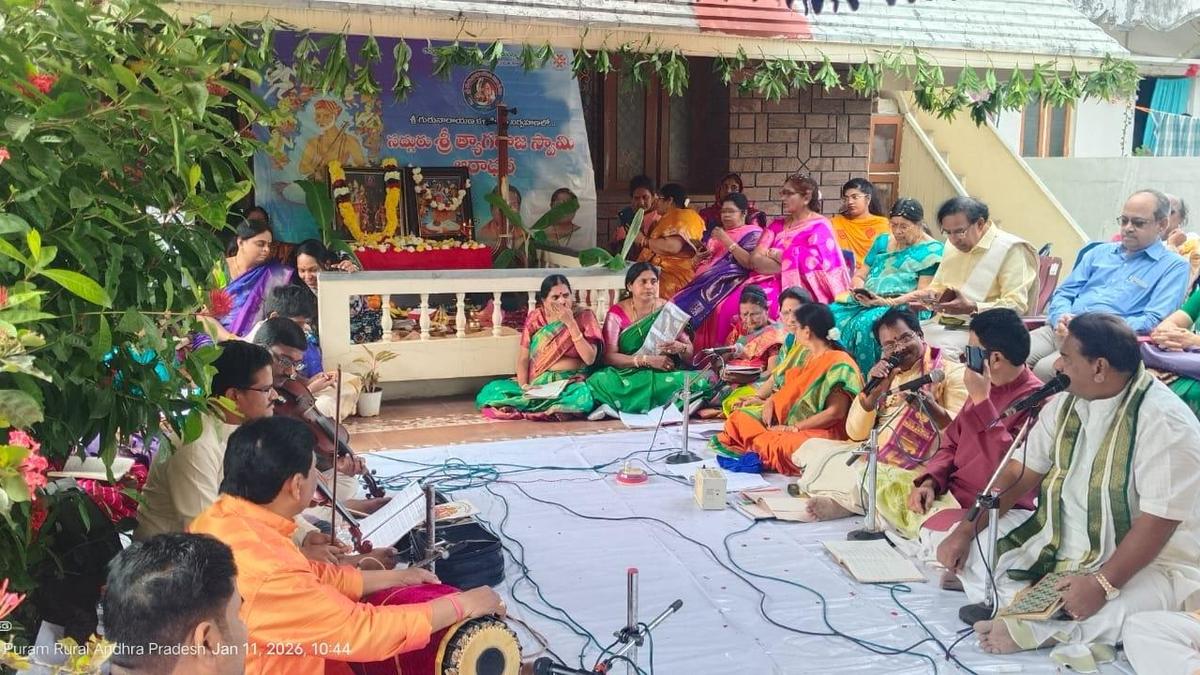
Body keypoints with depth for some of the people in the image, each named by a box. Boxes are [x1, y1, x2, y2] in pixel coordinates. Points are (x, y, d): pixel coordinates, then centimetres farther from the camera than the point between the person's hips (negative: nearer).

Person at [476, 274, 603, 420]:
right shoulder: (535, 318, 3)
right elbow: (523, 359, 1)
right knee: (491, 390, -19)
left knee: (583, 396, -38)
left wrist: (570, 323, -16)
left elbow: (589, 359, -12)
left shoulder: (584, 315, -3)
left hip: (572, 382, -2)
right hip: (537, 381, 2)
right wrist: (523, 385, -19)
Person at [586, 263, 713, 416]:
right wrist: (647, 360, -20)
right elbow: (608, 356, -10)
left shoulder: (668, 310, 5)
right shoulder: (617, 313, -1)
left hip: (665, 374, 3)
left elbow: (690, 352, 7)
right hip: (627, 376, -3)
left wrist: (680, 348, -17)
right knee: (598, 382, -35)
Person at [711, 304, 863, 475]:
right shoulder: (811, 357, 12)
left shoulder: (839, 363, -16)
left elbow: (835, 412, -21)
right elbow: (793, 388, 22)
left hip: (822, 431, -9)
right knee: (740, 417, 2)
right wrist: (770, 401, 1)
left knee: (784, 445, -39)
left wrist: (793, 428, -18)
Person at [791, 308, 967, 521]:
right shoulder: (884, 375, 17)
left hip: (914, 467, -6)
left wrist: (929, 405, -28)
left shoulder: (950, 372, 0)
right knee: (813, 448, -4)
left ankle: (842, 499, -11)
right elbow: (855, 434, 7)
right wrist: (874, 392, -6)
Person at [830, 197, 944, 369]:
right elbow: (858, 276, 19)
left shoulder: (931, 250, 2)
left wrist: (888, 302, -19)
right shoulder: (882, 241, 21)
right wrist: (860, 292, -5)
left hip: (904, 306, -5)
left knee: (865, 324, -36)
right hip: (865, 302, 6)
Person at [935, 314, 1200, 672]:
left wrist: (1103, 584, -31)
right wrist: (966, 531, -6)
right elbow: (1021, 472, 3)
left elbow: (1159, 519, -24)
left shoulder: (1164, 422, -20)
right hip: (1057, 543, 7)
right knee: (968, 546, -4)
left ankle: (1034, 628, -16)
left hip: (1144, 562, -7)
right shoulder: (1065, 404, 1)